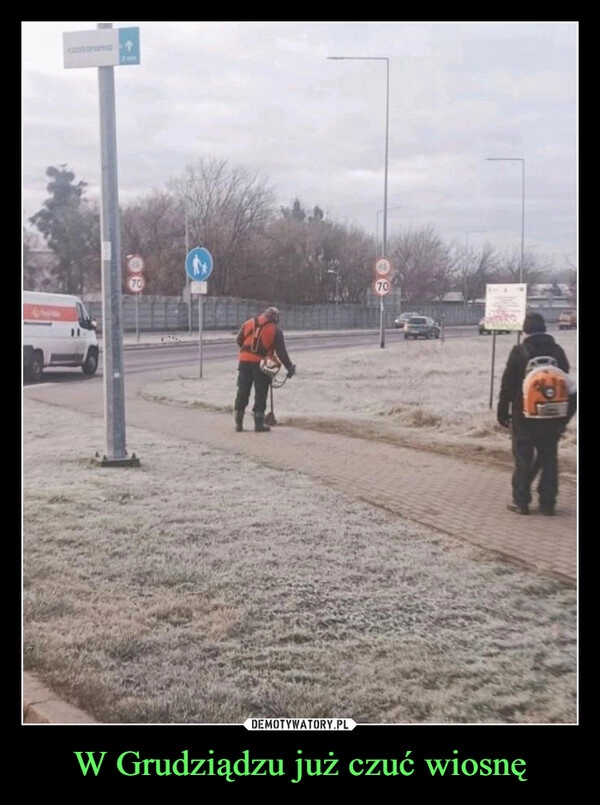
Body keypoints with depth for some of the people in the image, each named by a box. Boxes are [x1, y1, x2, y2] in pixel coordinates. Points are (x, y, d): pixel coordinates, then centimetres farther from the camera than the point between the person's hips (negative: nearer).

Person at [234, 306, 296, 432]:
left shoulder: (248, 323, 8)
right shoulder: (275, 330, -2)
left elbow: (239, 339, 15)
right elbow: (281, 352, -3)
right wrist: (290, 367, 4)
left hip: (244, 361, 4)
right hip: (261, 364, -3)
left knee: (242, 392, 10)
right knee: (260, 394, 5)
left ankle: (238, 422, 13)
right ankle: (259, 423, 5)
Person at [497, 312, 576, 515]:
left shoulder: (519, 352, -11)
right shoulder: (557, 351, 3)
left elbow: (507, 385, -9)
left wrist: (502, 412, 0)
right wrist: (564, 416, 16)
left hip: (524, 415, -3)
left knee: (523, 459, 4)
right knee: (549, 459, 9)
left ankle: (521, 501, 7)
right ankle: (547, 503, 11)